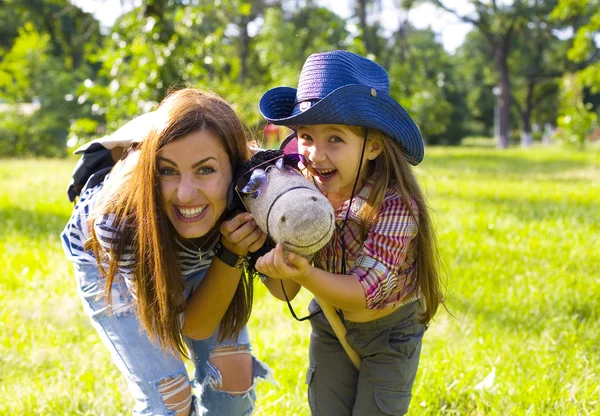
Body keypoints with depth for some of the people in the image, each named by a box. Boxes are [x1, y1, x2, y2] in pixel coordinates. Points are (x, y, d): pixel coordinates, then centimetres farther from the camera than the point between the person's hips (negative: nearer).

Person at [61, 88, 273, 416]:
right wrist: (231, 254, -43)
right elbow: (195, 325, -29)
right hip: (112, 263, -3)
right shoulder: (120, 218, -40)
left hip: (194, 261, 3)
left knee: (234, 375, -4)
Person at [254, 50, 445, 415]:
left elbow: (366, 292, -32)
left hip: (389, 332, -4)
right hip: (330, 325, 4)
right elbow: (285, 293, -13)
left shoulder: (394, 205, -30)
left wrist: (306, 274, -49)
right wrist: (275, 262, -35)